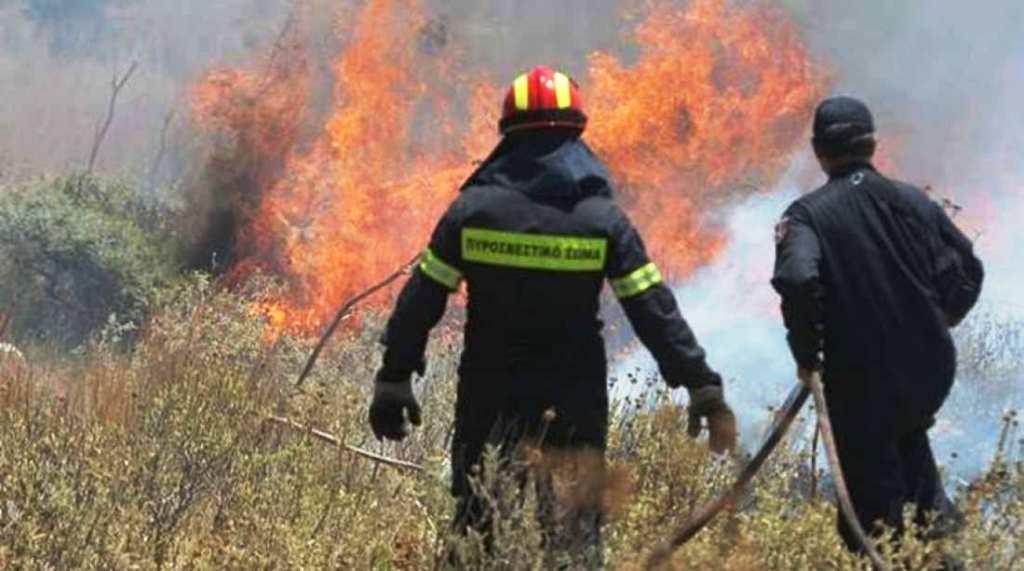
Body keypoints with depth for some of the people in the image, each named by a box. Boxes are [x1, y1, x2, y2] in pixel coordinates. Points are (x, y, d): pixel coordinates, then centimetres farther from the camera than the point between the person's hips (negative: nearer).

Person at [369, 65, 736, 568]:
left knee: (476, 526, 10)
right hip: (574, 406, 0)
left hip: (488, 399, 1)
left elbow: (421, 301, -1)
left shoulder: (473, 209, -3)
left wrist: (393, 380, 7)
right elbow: (654, 311, -5)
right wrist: (704, 388, 0)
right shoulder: (602, 219, -5)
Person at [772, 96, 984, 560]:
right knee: (908, 436, 34)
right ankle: (933, 511, 18)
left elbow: (797, 281, -27)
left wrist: (806, 354, -13)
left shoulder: (807, 215, -9)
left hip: (859, 378, -4)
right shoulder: (912, 201, 2)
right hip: (932, 370, 4)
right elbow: (967, 270, 6)